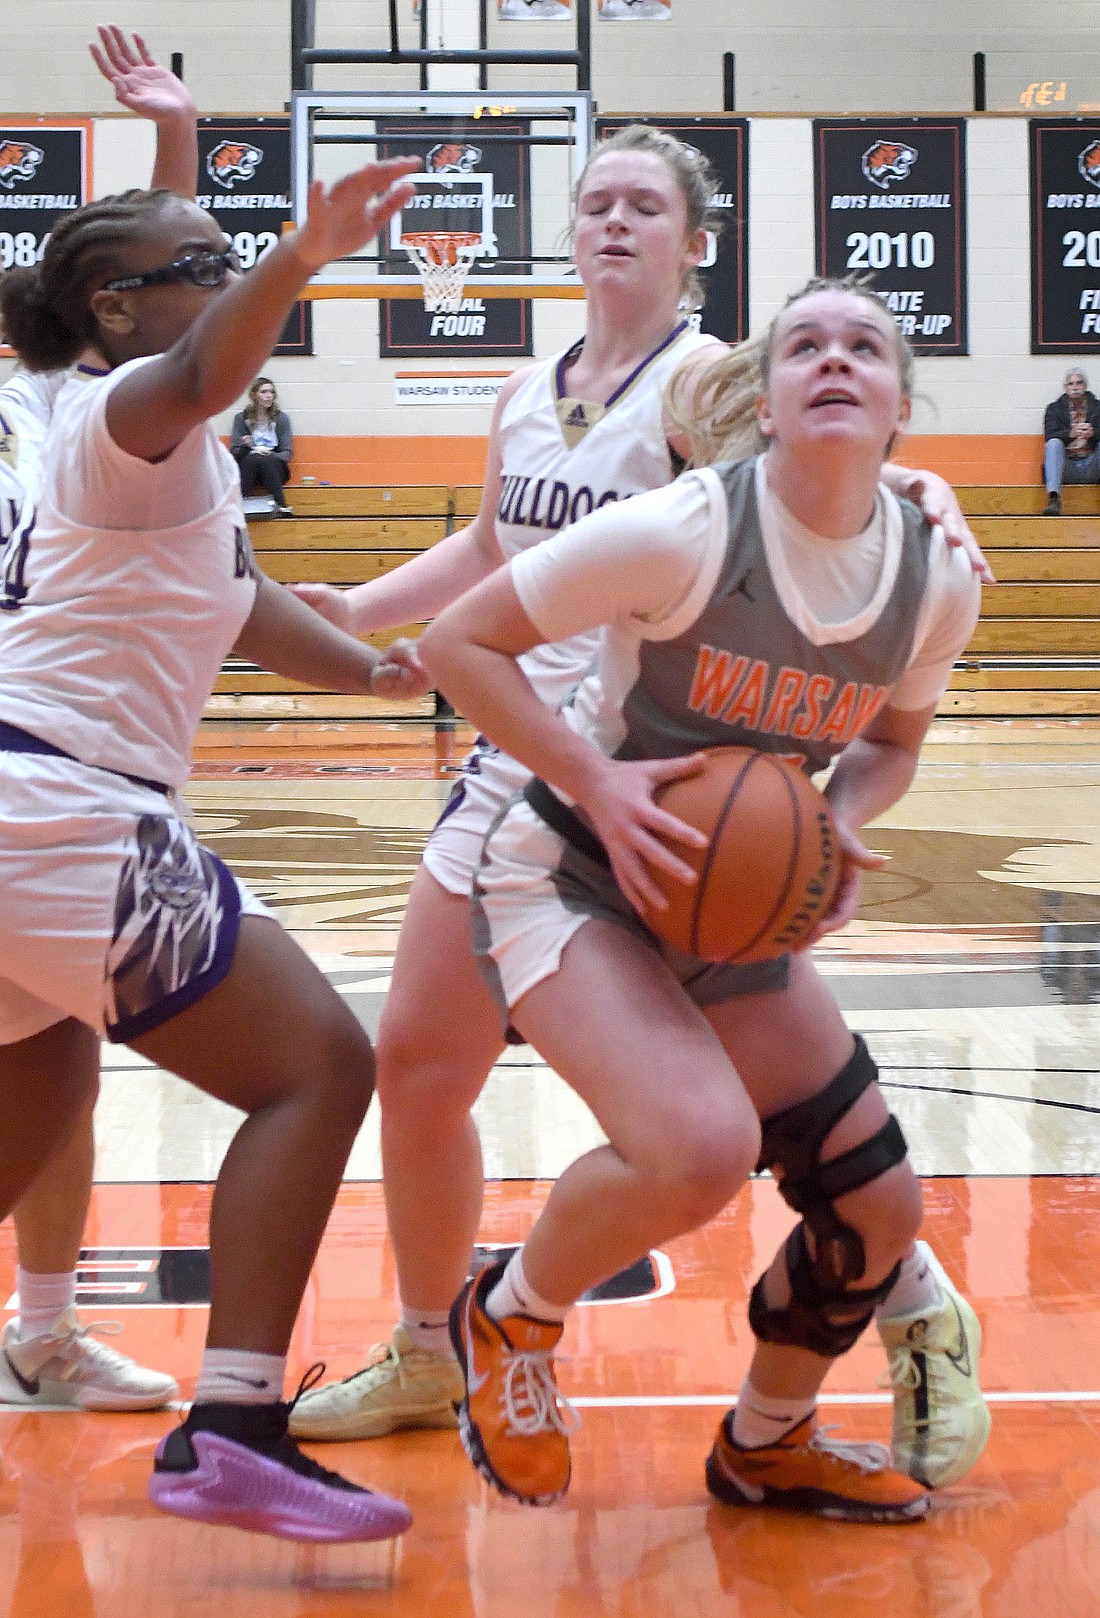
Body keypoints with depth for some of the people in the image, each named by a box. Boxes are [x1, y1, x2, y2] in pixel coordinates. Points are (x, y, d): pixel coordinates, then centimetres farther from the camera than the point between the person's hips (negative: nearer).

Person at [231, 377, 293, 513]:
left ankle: (282, 507, -44)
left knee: (266, 460, -34)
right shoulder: (241, 418, 8)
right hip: (248, 467, 0)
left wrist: (270, 455, -17)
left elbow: (287, 452, 3)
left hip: (274, 468, 0)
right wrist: (244, 446, -18)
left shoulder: (281, 418, 8)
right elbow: (234, 452, 4)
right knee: (253, 458, -34)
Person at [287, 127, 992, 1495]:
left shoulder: (699, 378, -10)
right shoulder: (527, 396, 11)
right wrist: (355, 611, 19)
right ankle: (428, 1357, 28)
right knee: (418, 1064, 9)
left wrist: (912, 494, -48)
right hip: (520, 767, 7)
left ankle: (922, 1320, 17)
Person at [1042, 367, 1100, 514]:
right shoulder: (1054, 408, 13)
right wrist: (1070, 433, -25)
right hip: (1066, 467, -1)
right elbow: (1049, 436, -5)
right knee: (1053, 444, -29)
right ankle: (1053, 499, -45)